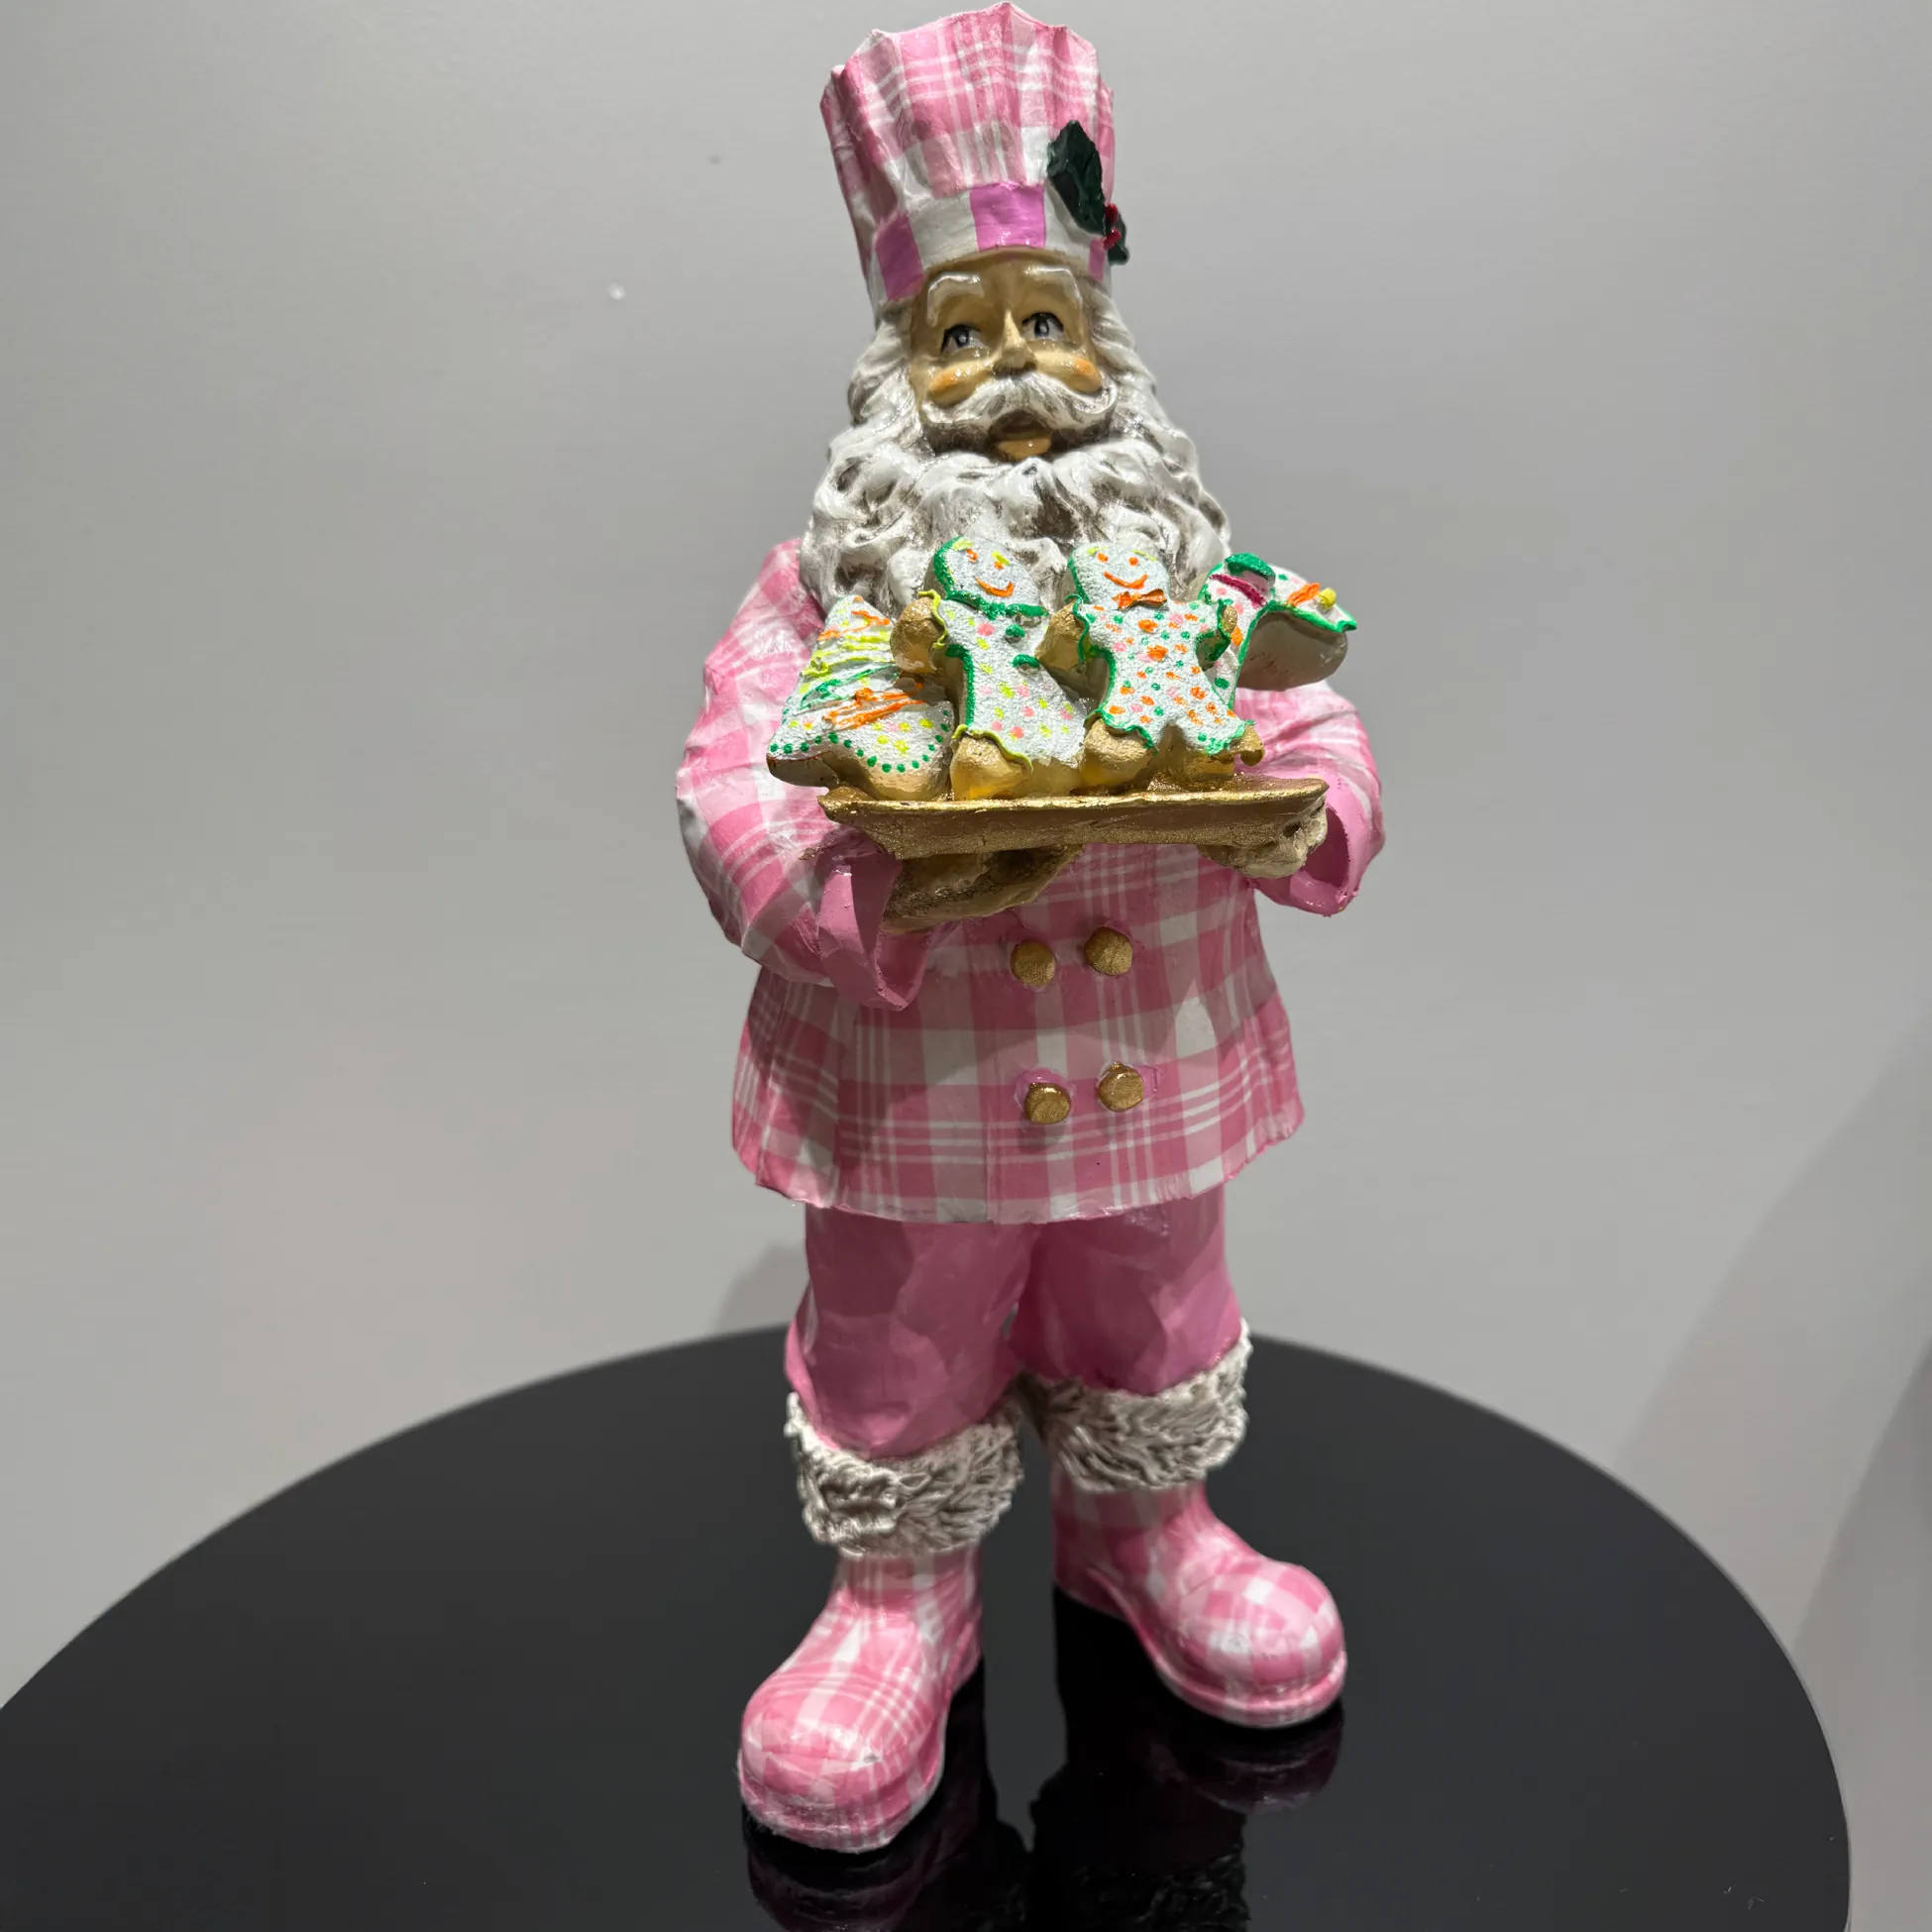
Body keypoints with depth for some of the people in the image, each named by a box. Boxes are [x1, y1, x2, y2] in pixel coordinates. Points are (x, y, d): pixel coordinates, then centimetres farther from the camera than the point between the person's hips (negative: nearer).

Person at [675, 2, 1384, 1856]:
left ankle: (1143, 1524, 52)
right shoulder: (828, 577, -7)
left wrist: (1307, 815, -21)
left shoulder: (1185, 558, 2)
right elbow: (732, 794, -14)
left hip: (1152, 1063, 3)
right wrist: (886, 890, -31)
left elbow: (1310, 726, 2)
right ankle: (901, 1590, 42)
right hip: (915, 1089, -2)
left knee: (1153, 1323, 23)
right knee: (902, 1356, 15)